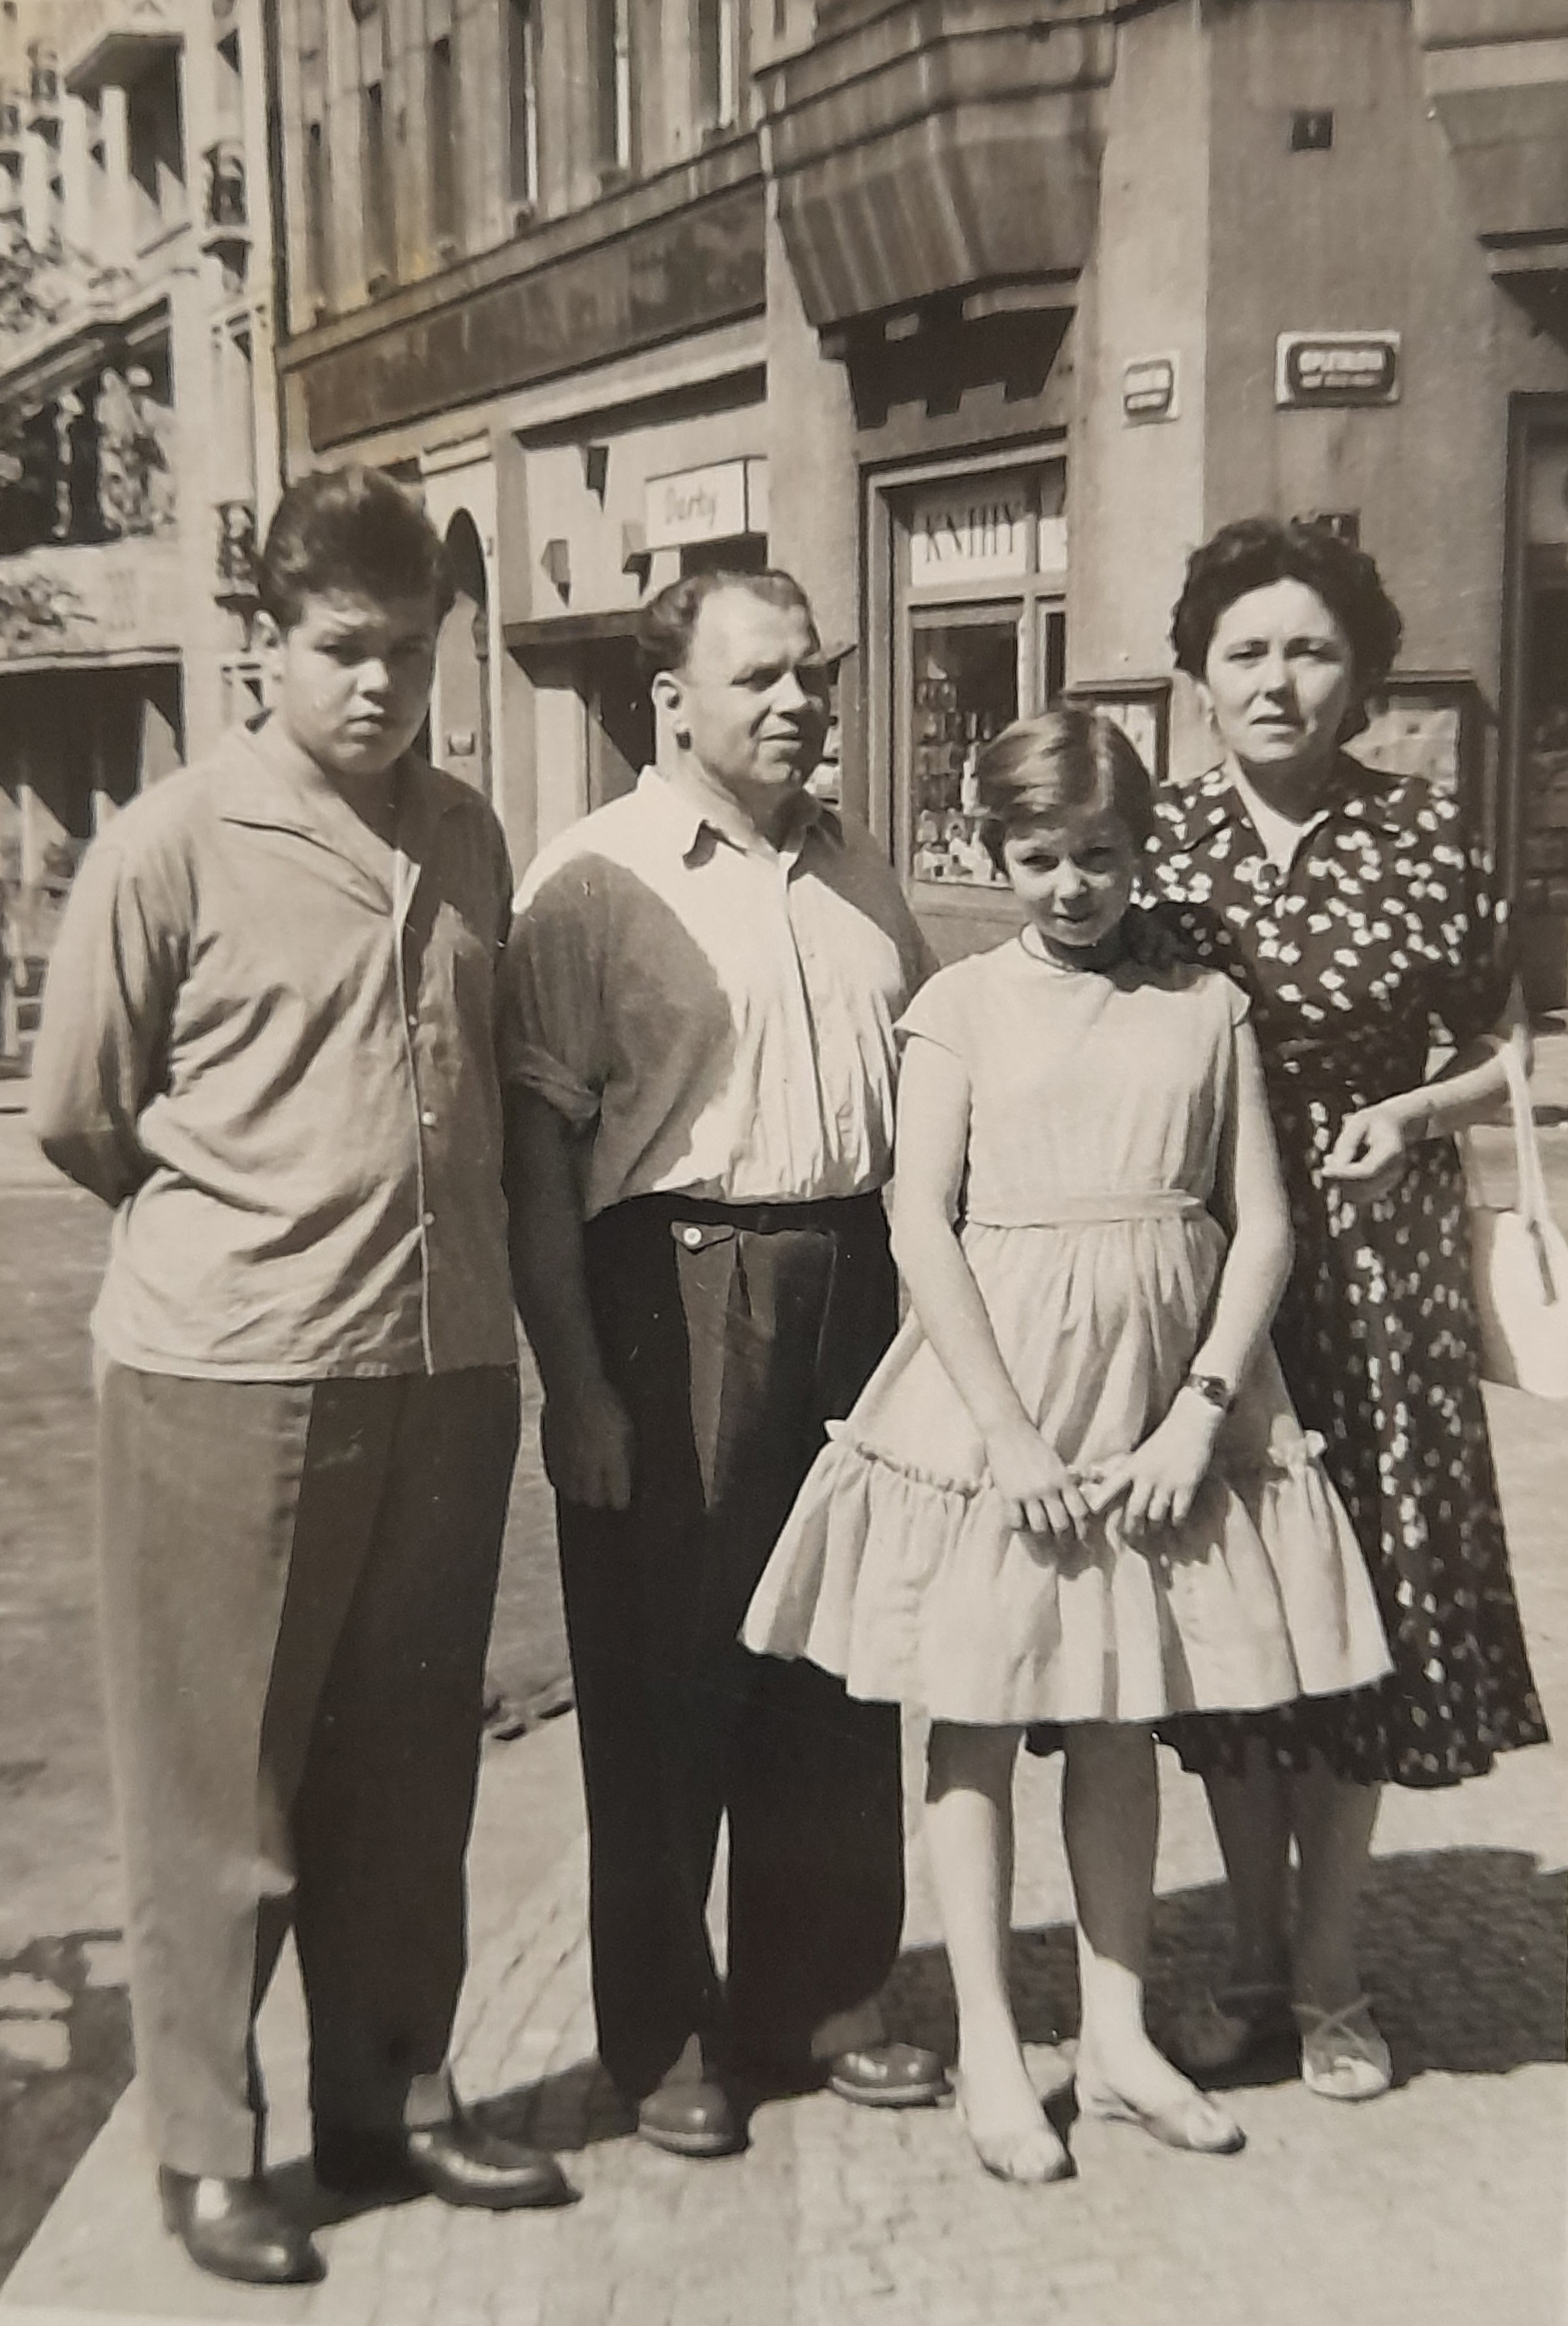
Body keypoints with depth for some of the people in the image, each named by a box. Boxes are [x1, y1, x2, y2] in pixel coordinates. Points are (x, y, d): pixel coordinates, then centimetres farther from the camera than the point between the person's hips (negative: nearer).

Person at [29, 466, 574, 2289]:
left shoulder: (465, 841, 9)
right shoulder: (168, 850, -7)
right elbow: (77, 1115, 0)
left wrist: (422, 1237, 12)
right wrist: (242, 1230, 9)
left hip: (446, 1366, 5)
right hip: (230, 1380, -5)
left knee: (405, 1765, 15)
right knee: (222, 1783, 7)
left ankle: (390, 2102, 32)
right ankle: (206, 2150, 24)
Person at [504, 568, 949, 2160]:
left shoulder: (855, 868, 14)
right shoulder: (591, 883, -5)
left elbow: (923, 1093, 20)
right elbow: (537, 1150, -9)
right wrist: (573, 1382, -13)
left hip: (853, 1287, 6)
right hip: (672, 1297, -5)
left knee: (839, 1672, 14)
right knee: (665, 1682, 5)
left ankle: (818, 2000, 32)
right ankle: (662, 2036, 23)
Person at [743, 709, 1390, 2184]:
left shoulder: (1206, 1007, 6)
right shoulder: (961, 1002, 1)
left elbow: (1262, 1227, 4)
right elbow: (920, 1223, -7)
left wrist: (1199, 1416, -7)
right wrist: (1009, 1430, -13)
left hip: (1161, 1395, 2)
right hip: (993, 1383, -2)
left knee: (1120, 1721, 11)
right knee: (975, 1718, 4)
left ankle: (1117, 2037, 23)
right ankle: (988, 2050, 16)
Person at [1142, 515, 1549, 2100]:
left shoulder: (1424, 837, -1)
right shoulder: (1156, 844, 1)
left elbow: (1500, 1054, 7)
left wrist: (1410, 1111, -11)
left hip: (1374, 1254, -1)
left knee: (1364, 1590, 5)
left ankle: (1329, 1972, 24)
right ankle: (1253, 1957, 27)